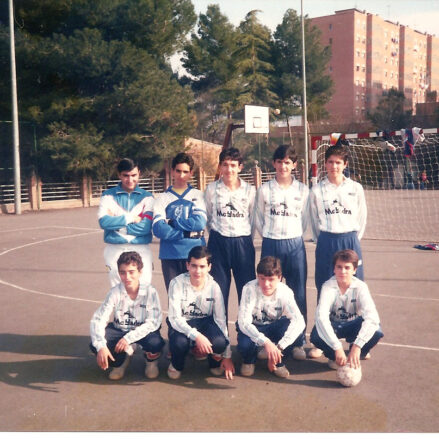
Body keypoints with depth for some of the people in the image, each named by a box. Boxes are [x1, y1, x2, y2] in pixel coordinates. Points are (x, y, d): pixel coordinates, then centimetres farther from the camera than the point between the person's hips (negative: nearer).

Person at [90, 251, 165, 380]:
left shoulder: (150, 291, -20)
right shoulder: (115, 292, -17)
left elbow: (154, 322, -24)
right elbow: (97, 320, -21)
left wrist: (128, 338, -33)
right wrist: (101, 346, -37)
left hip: (143, 331, -2)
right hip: (119, 330, 2)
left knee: (155, 343, -36)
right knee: (95, 345, -25)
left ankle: (151, 360, 5)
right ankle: (121, 361, 10)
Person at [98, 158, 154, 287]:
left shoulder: (147, 197, 6)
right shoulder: (108, 195, 7)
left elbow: (146, 227, -8)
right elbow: (103, 221, -10)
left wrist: (117, 223, -8)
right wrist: (132, 218, -8)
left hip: (141, 250, 0)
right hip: (115, 250, 0)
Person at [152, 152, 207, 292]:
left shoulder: (198, 195, 9)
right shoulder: (163, 198, 8)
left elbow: (200, 222, -8)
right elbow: (158, 229, -6)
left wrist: (171, 221, -6)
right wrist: (187, 233, -12)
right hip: (170, 256, 1)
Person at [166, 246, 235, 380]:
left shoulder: (214, 287, -12)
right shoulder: (177, 283, -19)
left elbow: (221, 320, -8)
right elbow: (174, 318, -21)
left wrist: (227, 356, -8)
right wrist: (196, 335, -39)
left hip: (205, 322, 1)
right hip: (181, 323, -1)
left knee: (219, 342, -31)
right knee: (180, 342, -36)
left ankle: (215, 361, 9)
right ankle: (176, 364, 3)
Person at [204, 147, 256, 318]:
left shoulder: (250, 190, 3)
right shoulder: (211, 189, 2)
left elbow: (253, 219, 10)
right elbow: (207, 217, 10)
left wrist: (246, 241, 12)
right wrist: (217, 236, 11)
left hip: (242, 243, 0)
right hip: (218, 243, 0)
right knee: (218, 290, 4)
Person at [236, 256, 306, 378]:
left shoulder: (285, 292, -23)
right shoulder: (250, 289, -27)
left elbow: (299, 321, -34)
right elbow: (243, 322, -33)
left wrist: (279, 347, -45)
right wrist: (266, 342, -47)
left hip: (274, 328, 2)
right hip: (252, 329, -1)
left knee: (296, 329, -31)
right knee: (245, 344, -37)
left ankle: (277, 361, -1)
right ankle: (249, 359, 4)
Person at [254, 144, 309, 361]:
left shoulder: (302, 190, 4)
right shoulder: (264, 189, 2)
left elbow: (305, 219, 10)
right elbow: (259, 219, 9)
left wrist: (293, 238, 6)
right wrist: (269, 237, 6)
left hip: (295, 245, 1)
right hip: (271, 245, 0)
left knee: (298, 294, 2)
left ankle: (299, 342, 13)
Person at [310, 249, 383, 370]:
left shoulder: (360, 287, -21)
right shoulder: (328, 286, -24)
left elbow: (372, 317, -35)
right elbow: (321, 316, -37)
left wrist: (357, 346, -47)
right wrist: (337, 347, -47)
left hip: (353, 324, 1)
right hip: (333, 325, -1)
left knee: (376, 332, -30)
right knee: (316, 336, -34)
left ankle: (355, 355, 1)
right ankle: (334, 356, 1)